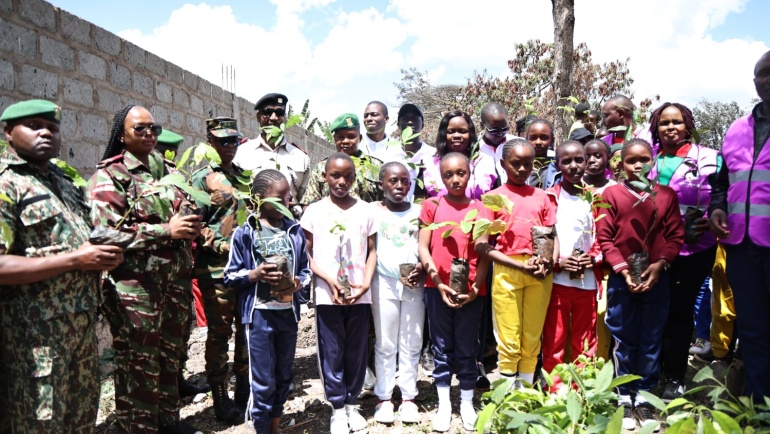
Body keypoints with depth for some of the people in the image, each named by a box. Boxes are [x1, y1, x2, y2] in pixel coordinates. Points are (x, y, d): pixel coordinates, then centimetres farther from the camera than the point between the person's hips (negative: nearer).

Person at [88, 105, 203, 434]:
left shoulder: (169, 171, 14)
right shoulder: (108, 175, -4)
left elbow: (187, 211, 25)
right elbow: (108, 231, -15)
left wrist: (193, 225, 1)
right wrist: (166, 230, -21)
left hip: (177, 280, 6)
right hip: (134, 283, -6)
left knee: (170, 354, 15)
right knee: (139, 364, 0)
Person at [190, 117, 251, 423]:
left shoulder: (245, 176, 15)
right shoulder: (203, 178, -4)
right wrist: (223, 246, -19)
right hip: (216, 269, -6)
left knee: (248, 330, 12)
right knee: (219, 334, 3)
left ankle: (245, 392, 27)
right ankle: (221, 400, 15)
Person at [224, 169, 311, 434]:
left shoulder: (295, 230, 2)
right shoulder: (245, 233, -7)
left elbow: (306, 270, 8)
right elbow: (230, 276, -3)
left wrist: (299, 282, -13)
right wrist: (256, 274, -20)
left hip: (288, 312, 4)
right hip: (259, 313, -4)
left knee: (283, 377, 17)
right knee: (263, 381, 2)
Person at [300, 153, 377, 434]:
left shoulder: (365, 210, 4)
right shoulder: (314, 211, 0)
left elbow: (372, 251, 7)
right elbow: (306, 254, 0)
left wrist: (365, 283, -7)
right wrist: (330, 280, -12)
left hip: (360, 295, 2)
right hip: (327, 294, -1)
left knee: (356, 352, 10)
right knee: (332, 353, 6)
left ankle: (351, 403, 26)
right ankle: (337, 408, 20)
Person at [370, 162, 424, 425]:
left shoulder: (418, 212, 8)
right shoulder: (372, 211, 1)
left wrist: (420, 268, -11)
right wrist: (364, 280, -11)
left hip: (414, 283, 2)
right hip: (384, 282, -1)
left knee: (412, 344, 7)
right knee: (385, 344, 6)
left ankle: (408, 397, 18)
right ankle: (384, 397, 17)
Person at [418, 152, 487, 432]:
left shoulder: (480, 209, 3)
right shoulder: (432, 205, 3)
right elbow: (423, 247, 0)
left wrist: (475, 287, -10)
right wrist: (438, 282, -10)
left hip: (470, 290, 0)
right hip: (437, 288, 0)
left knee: (467, 347, 10)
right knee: (442, 347, 10)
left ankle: (467, 403, 26)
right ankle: (444, 405, 23)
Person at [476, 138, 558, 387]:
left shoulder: (541, 197, 11)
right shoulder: (494, 197, 1)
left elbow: (553, 236, 13)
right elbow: (482, 245, -6)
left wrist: (551, 261, -9)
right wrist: (521, 265, -13)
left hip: (540, 273, 3)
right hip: (507, 271, -3)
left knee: (532, 339, 11)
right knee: (509, 341, 2)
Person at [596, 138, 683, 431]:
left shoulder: (666, 195, 4)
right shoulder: (611, 194, -2)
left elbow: (676, 236, 3)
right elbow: (604, 238, -4)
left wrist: (660, 264, -11)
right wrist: (623, 270, -11)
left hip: (657, 278, 2)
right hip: (621, 279, -2)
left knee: (651, 341, 9)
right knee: (623, 341, 7)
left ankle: (644, 397, 23)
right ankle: (624, 398, 19)